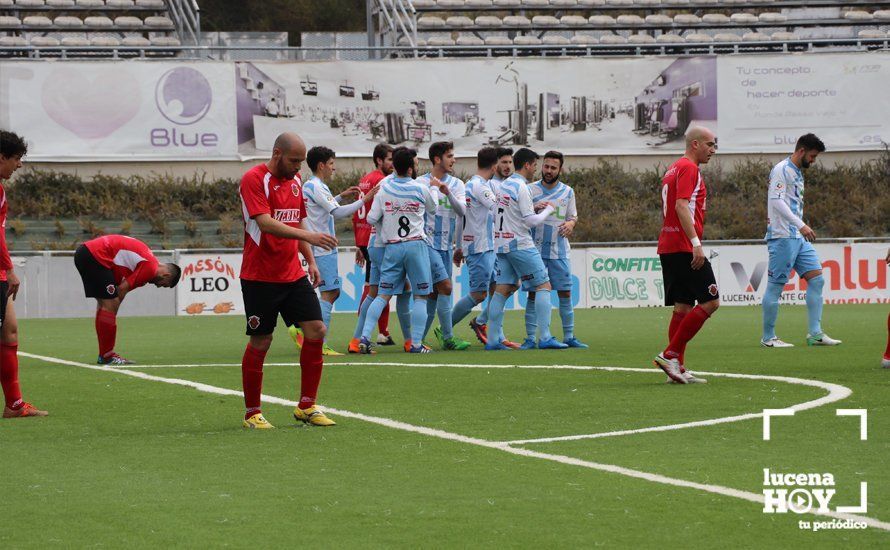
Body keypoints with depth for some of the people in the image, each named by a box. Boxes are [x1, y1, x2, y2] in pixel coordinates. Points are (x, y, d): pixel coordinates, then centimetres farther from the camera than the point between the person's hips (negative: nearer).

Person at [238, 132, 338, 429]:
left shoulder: (295, 180, 12)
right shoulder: (254, 179, -13)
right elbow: (265, 223, -24)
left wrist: (310, 260, 12)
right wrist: (308, 236, -32)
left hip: (293, 274, 7)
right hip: (260, 278, -7)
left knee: (316, 331, -2)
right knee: (260, 343, -1)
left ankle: (307, 406, 7)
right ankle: (252, 413, 11)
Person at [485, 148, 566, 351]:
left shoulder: (503, 185, 13)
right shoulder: (521, 187, -13)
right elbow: (530, 222, -14)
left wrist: (534, 208, 15)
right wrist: (548, 210, 2)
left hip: (502, 244, 8)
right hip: (520, 245, -8)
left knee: (503, 289, 7)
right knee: (544, 286, -3)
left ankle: (494, 340, 1)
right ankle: (545, 338, -10)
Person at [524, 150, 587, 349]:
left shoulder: (567, 192, 7)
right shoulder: (531, 190, 1)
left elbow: (573, 216, 15)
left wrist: (570, 224, -8)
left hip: (560, 251, 2)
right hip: (536, 250, -2)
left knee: (565, 294, 2)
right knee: (533, 294, -3)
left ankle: (569, 336, 9)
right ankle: (530, 338, 1)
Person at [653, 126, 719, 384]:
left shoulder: (672, 170, 21)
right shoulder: (689, 168, -9)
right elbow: (681, 206, -20)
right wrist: (696, 243, -26)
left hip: (668, 247, 10)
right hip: (684, 248, -10)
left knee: (682, 307, 9)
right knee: (710, 301, -8)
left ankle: (677, 367, 5)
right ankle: (671, 355, -11)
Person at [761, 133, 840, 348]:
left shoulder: (797, 173, 20)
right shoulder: (782, 170, -9)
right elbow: (777, 201, -21)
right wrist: (801, 225, -26)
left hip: (799, 238, 10)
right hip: (783, 236, -10)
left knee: (816, 279, 2)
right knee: (775, 286, -4)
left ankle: (815, 334, 2)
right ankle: (768, 338, 1)